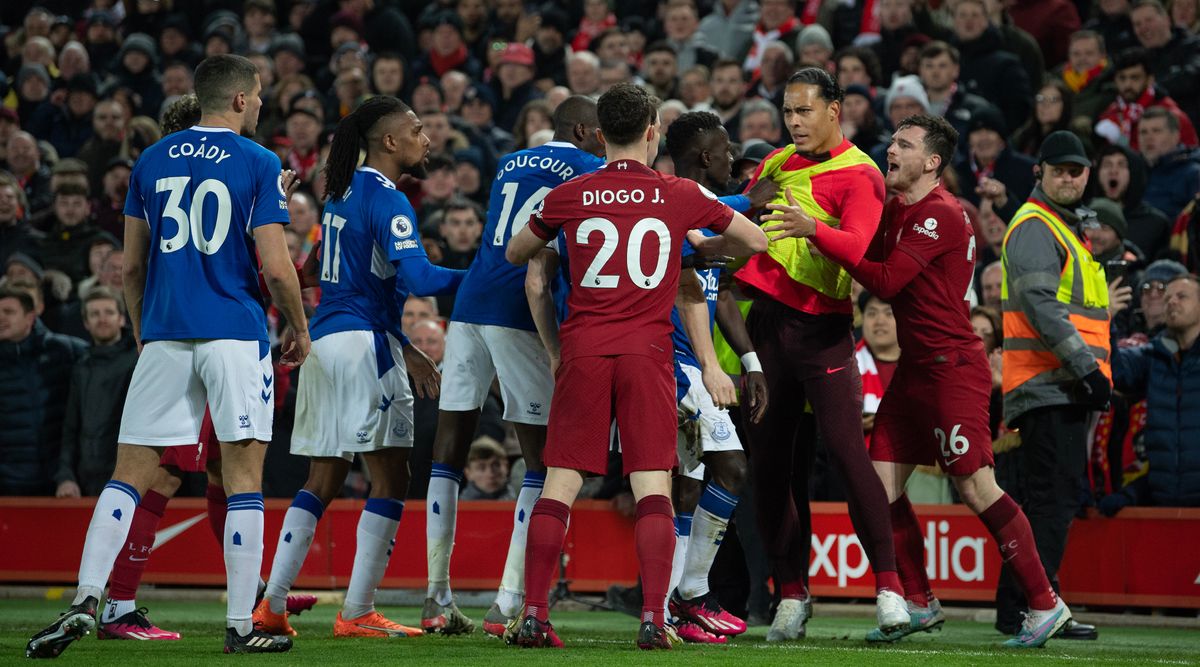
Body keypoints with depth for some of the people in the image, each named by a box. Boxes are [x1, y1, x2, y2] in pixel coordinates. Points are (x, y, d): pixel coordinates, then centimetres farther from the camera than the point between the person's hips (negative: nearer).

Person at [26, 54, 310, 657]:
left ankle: (86, 601, -9)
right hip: (235, 335, -3)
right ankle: (240, 625, 0)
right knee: (244, 477, 2)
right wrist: (300, 331, 9)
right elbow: (276, 268, -6)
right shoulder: (258, 165, -2)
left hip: (165, 336, 3)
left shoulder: (152, 162, 10)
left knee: (130, 474, 5)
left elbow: (131, 267, 13)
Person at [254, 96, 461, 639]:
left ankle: (272, 602, 8)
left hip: (324, 340, 9)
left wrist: (404, 349, 25)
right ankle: (357, 613, -5)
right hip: (362, 344, -9)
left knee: (323, 478, 12)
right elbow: (416, 277, -22)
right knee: (390, 478, -3)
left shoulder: (344, 192, 17)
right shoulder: (386, 200, -11)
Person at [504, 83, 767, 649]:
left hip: (583, 350, 1)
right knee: (653, 488, -1)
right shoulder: (679, 196, 4)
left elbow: (515, 254, 21)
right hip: (647, 350, -1)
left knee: (559, 486, 3)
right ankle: (653, 619, -10)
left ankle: (533, 615, -1)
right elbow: (755, 241, 17)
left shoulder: (569, 196, 4)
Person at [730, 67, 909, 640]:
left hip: (821, 330, -6)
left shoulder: (859, 175, -6)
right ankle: (791, 594, 10)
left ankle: (887, 586, -9)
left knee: (847, 452, -14)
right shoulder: (778, 162, 15)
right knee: (768, 461, 3)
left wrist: (813, 228, -39)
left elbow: (860, 249, -22)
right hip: (764, 322, 6)